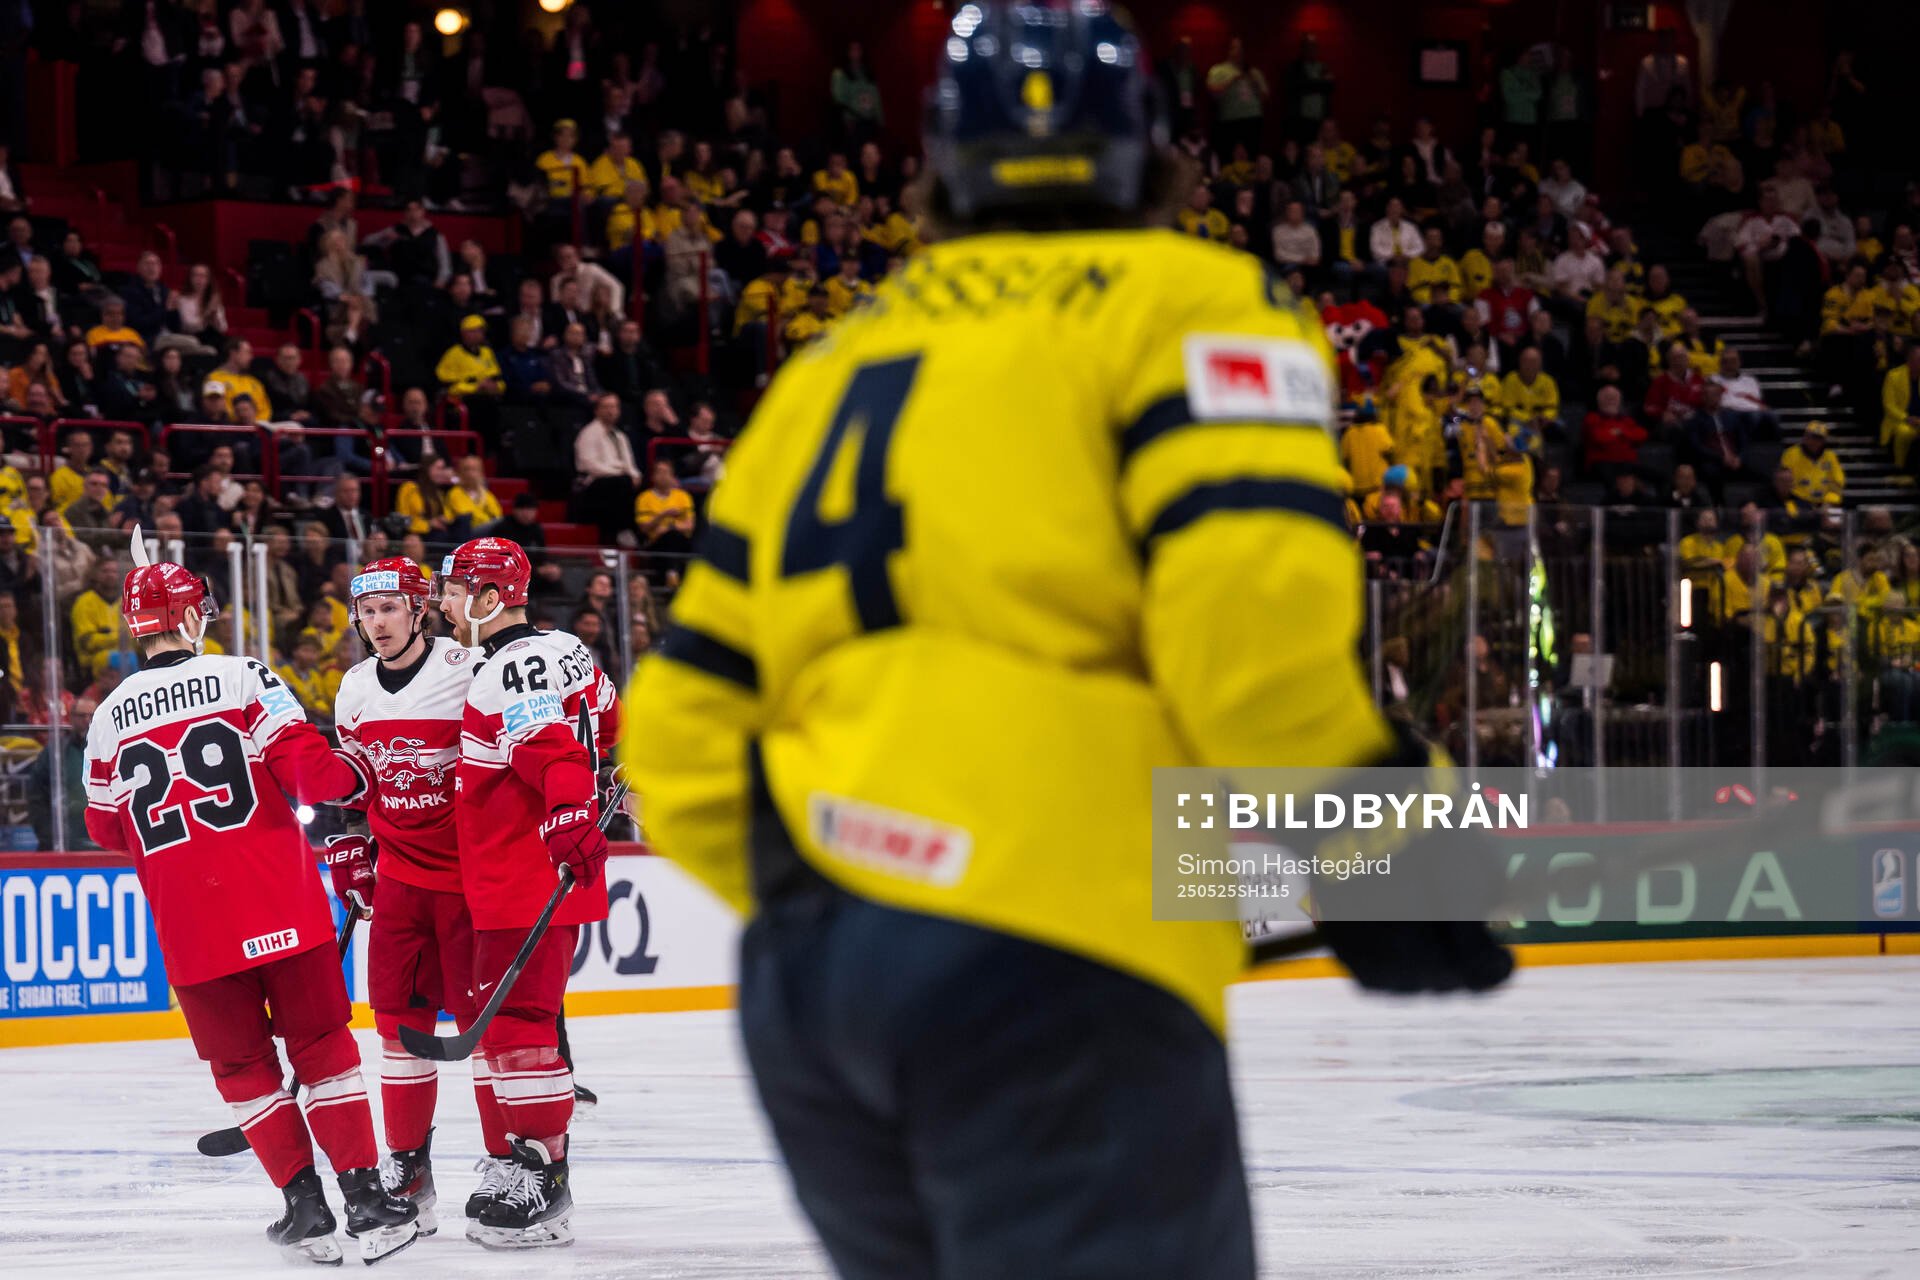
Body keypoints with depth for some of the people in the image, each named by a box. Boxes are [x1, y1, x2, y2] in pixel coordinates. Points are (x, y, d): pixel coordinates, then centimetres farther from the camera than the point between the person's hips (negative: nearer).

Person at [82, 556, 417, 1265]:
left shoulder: (111, 717, 6)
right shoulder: (242, 678, -4)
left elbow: (107, 828, 17)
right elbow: (306, 767, -12)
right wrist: (353, 776, 9)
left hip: (188, 926, 2)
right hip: (280, 907, -2)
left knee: (242, 1065, 12)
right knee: (321, 1046, 7)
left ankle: (305, 1206, 6)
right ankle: (366, 1200, 2)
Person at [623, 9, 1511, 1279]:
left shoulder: (828, 367, 25)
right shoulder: (1185, 299, 7)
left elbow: (684, 736, 20)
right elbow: (1249, 599, -11)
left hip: (798, 982, 7)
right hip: (1046, 963, -7)